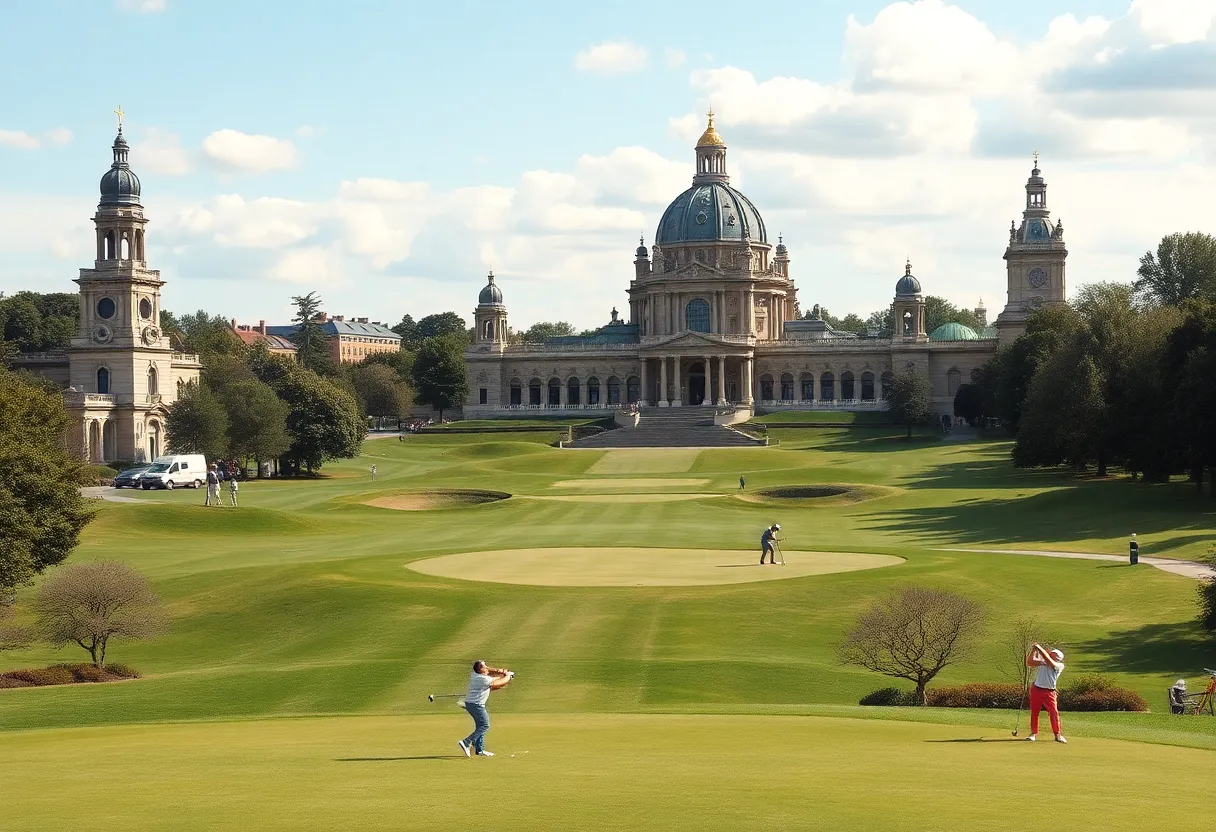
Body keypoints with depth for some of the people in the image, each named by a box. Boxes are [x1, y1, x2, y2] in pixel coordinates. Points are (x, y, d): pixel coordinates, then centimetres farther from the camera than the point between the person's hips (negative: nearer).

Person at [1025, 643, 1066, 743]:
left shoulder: (1060, 666, -5)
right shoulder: (1042, 662, 8)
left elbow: (1048, 660, -20)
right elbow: (1029, 662, 7)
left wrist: (1039, 648, -18)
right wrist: (1033, 650, -2)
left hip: (1049, 692, -4)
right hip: (1036, 689, 4)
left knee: (1054, 712, -12)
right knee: (1034, 712, 7)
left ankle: (1058, 734, -5)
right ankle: (1033, 733, 17)